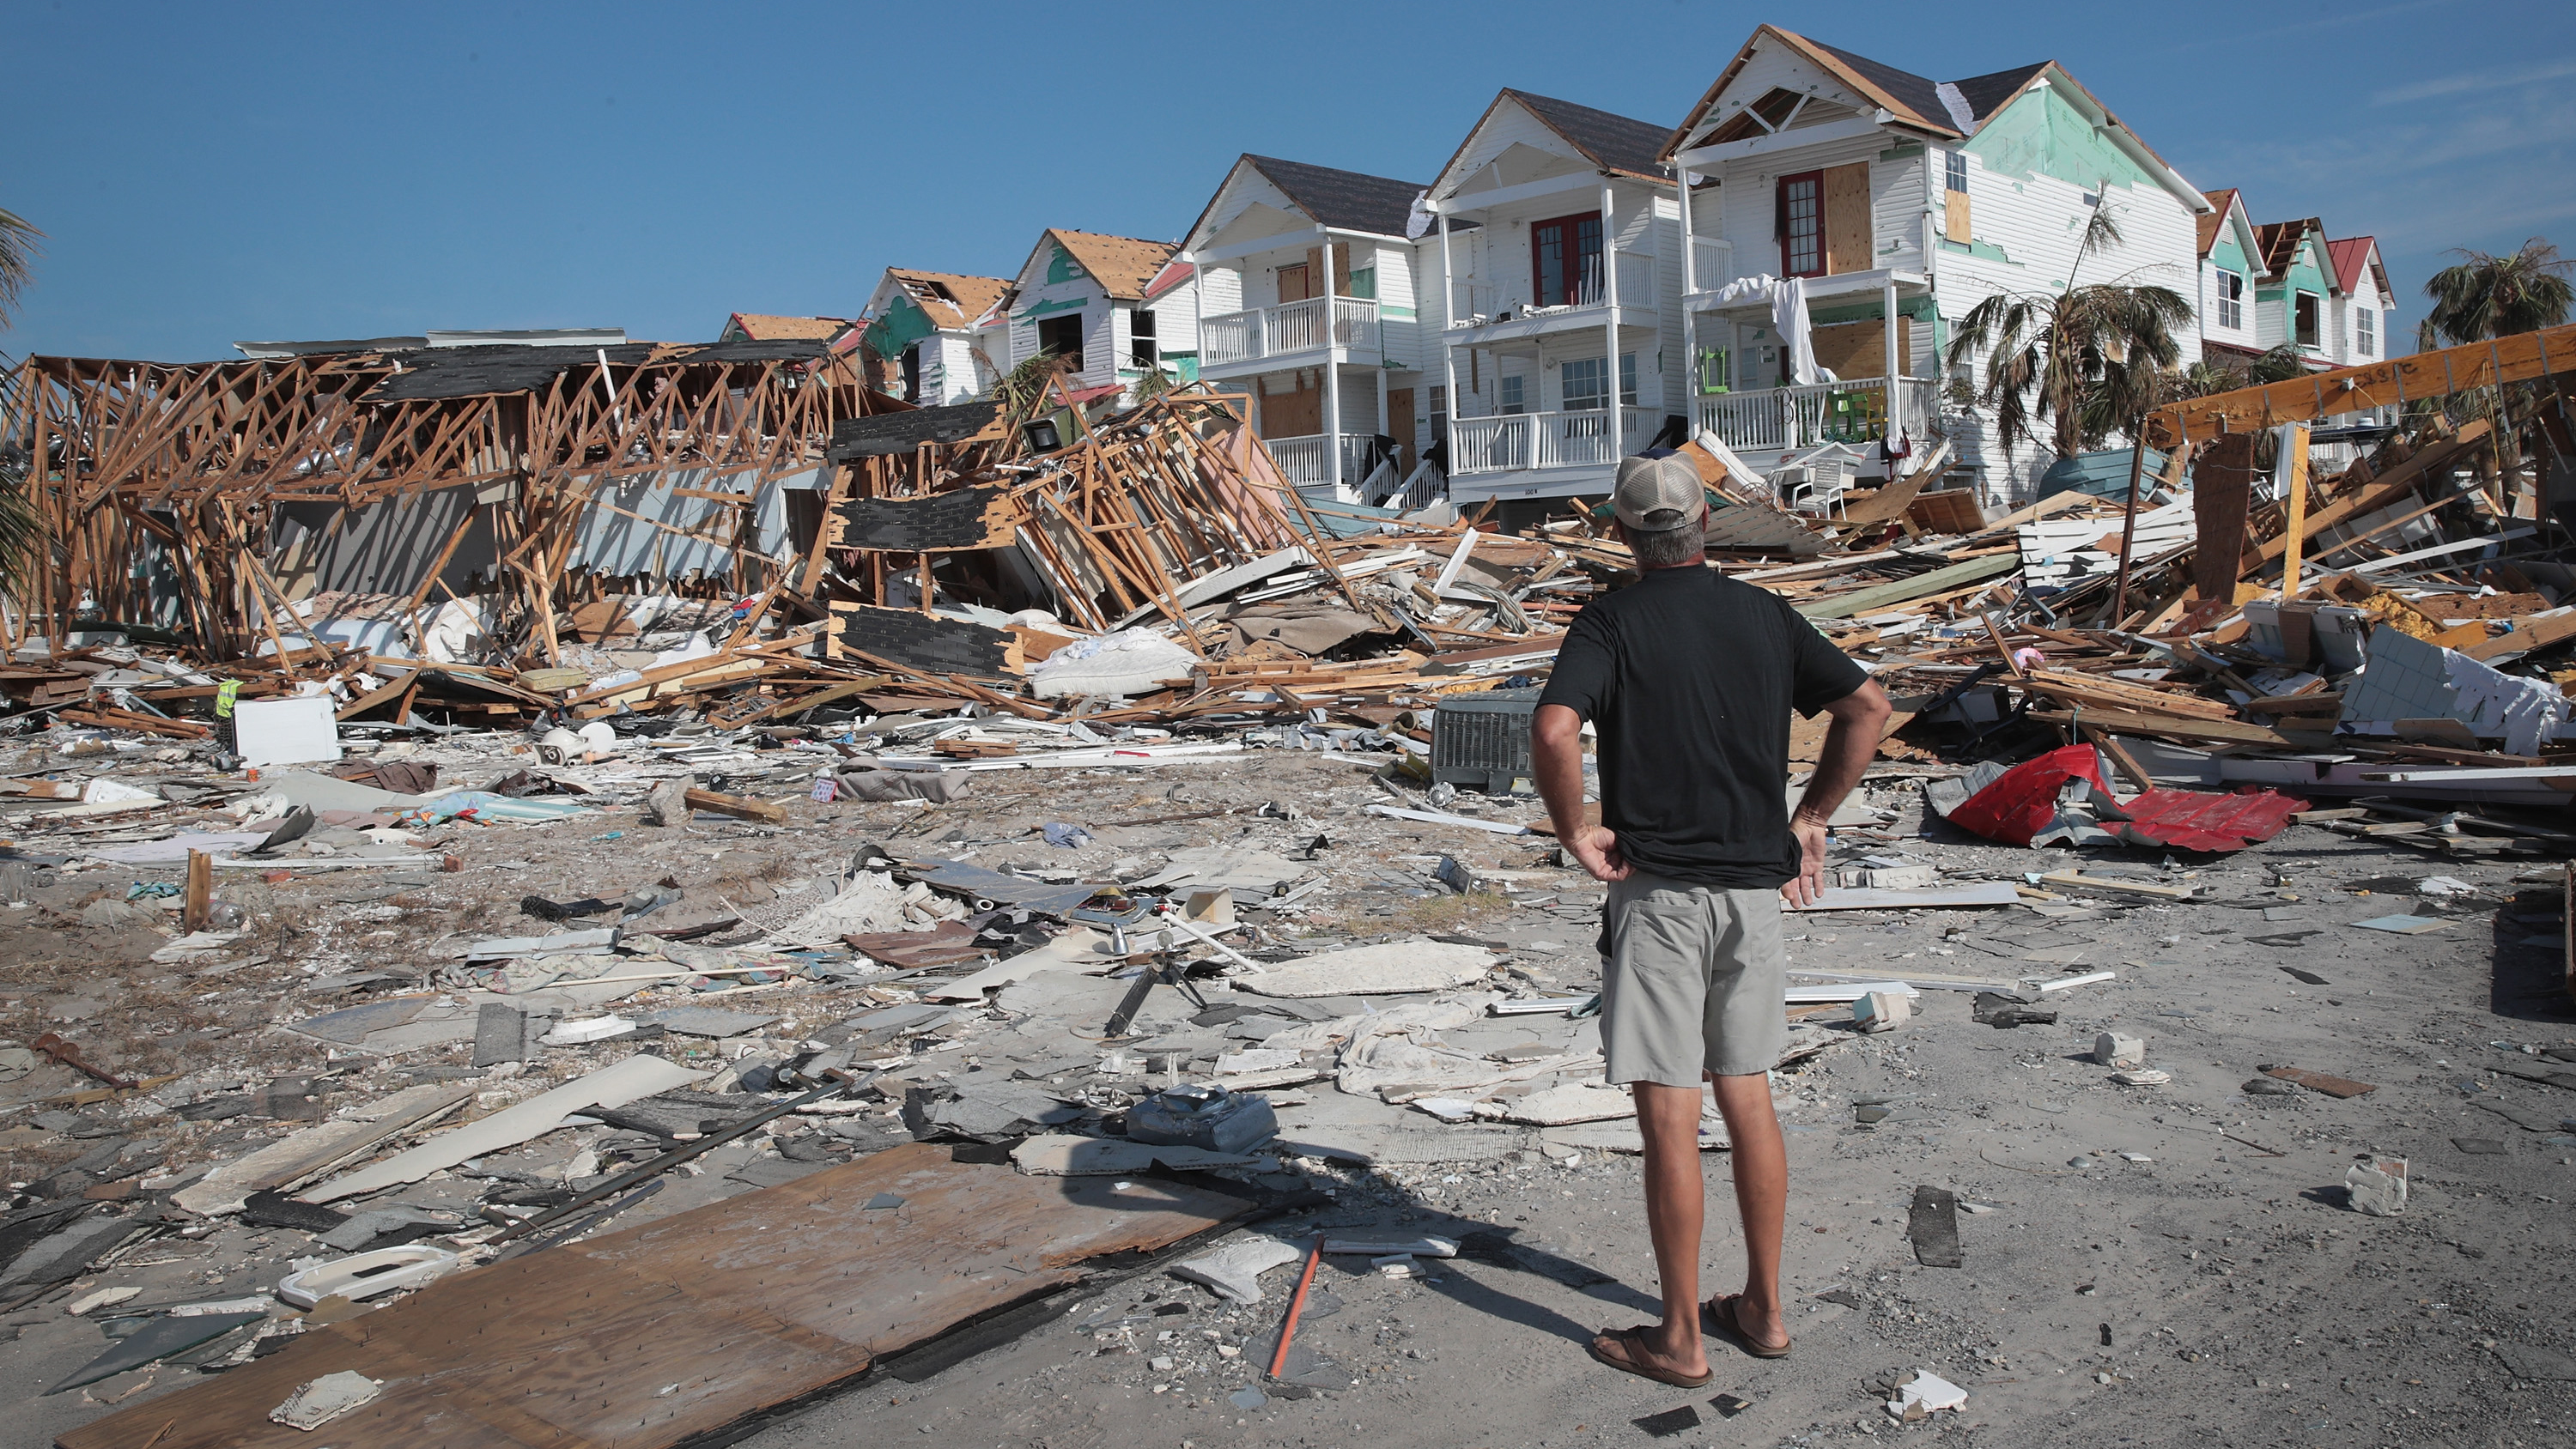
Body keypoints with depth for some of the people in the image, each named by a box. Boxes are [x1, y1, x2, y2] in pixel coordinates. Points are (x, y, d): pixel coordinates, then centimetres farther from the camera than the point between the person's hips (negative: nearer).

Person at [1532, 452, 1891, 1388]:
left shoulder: (1611, 622, -8)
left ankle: (1681, 1338, 11)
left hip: (1658, 890, -5)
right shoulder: (1765, 615, 6)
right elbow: (1868, 706, 6)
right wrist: (1810, 818, 11)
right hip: (1758, 886, 5)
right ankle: (1762, 1310, 26)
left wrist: (1576, 833, -10)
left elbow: (1554, 731, -24)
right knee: (1749, 1101, 15)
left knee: (1669, 1119, 1)